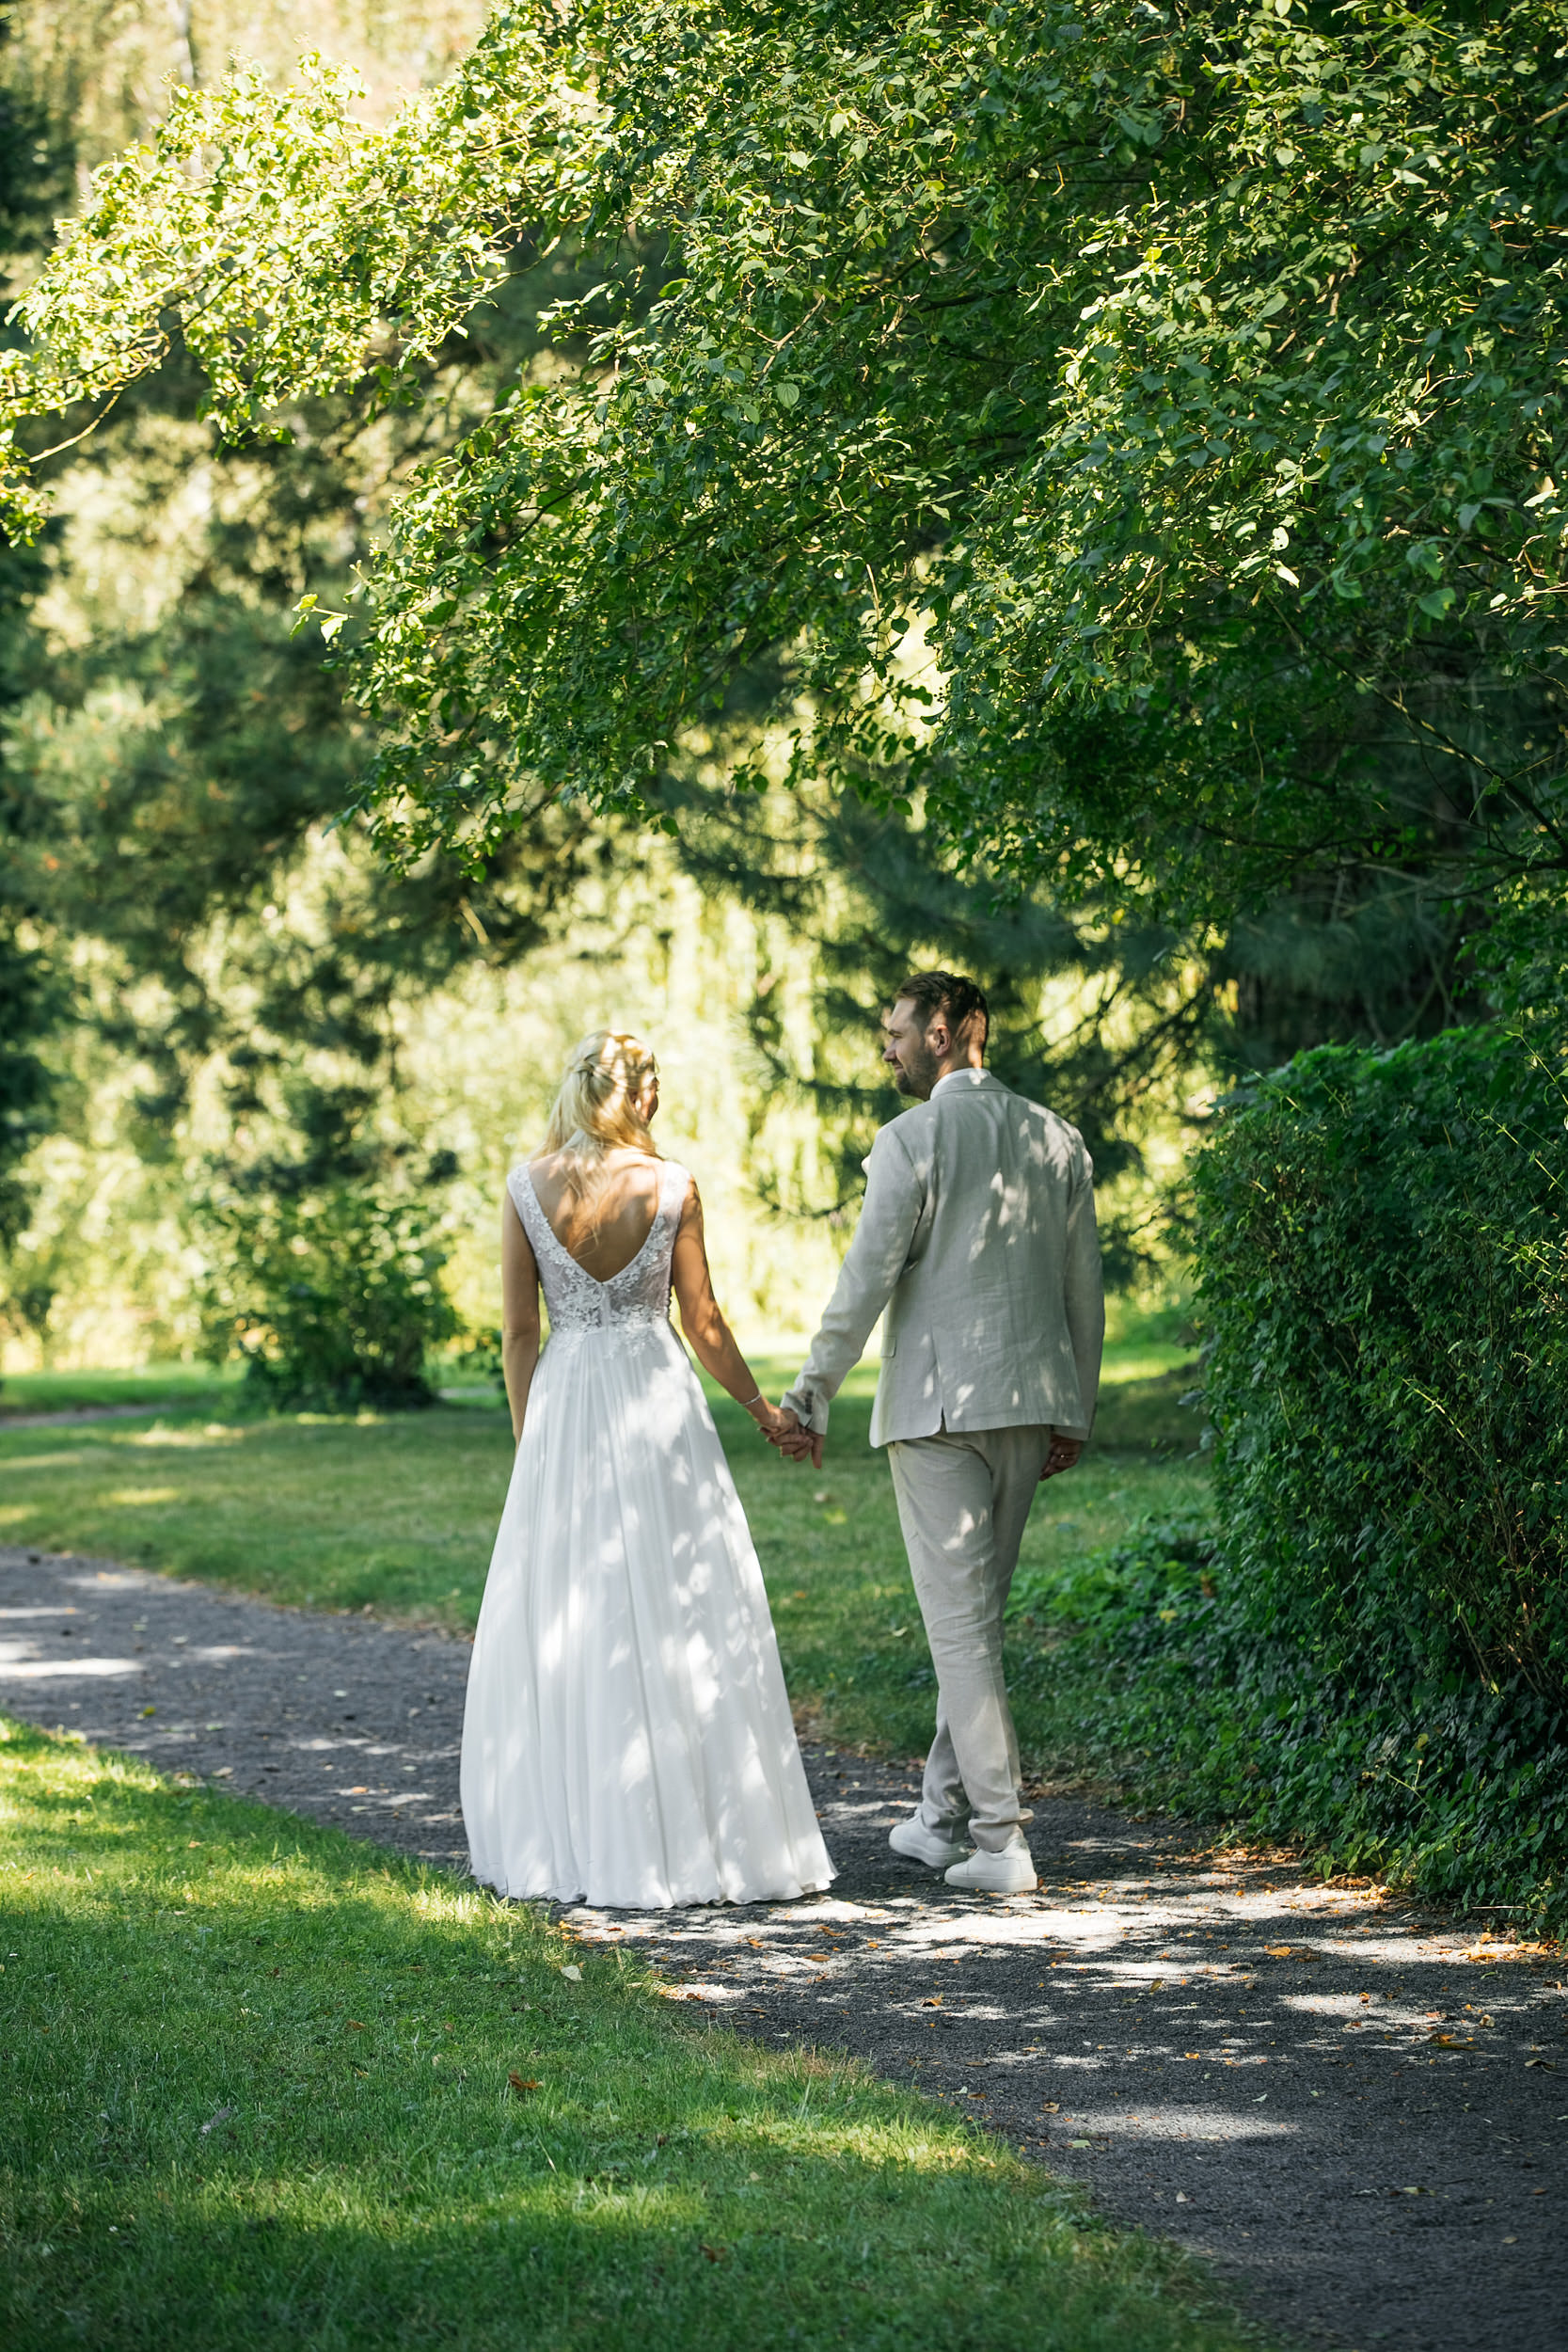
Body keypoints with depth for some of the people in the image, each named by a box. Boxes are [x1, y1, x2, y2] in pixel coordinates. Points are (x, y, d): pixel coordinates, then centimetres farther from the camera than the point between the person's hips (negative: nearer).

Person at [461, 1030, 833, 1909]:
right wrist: (762, 1407, 12)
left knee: (560, 1622, 9)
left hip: (564, 1406, 1)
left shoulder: (527, 1187, -2)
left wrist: (529, 1436, 10)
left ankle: (572, 1841, 11)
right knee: (678, 1617, 3)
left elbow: (518, 1330, 0)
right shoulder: (673, 1186, -5)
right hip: (659, 1400, -1)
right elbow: (703, 1323, -1)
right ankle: (695, 1832, 4)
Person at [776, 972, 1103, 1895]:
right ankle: (946, 1816, 23)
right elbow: (1084, 1286, 12)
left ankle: (1000, 1841, -6)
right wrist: (1076, 1410, 19)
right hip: (1030, 1400, 6)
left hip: (938, 1403, -6)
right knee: (978, 1612, 16)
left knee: (961, 1620, -3)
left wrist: (813, 1394, -5)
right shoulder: (1056, 1138, 9)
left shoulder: (912, 1139, -9)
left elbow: (868, 1277, -12)